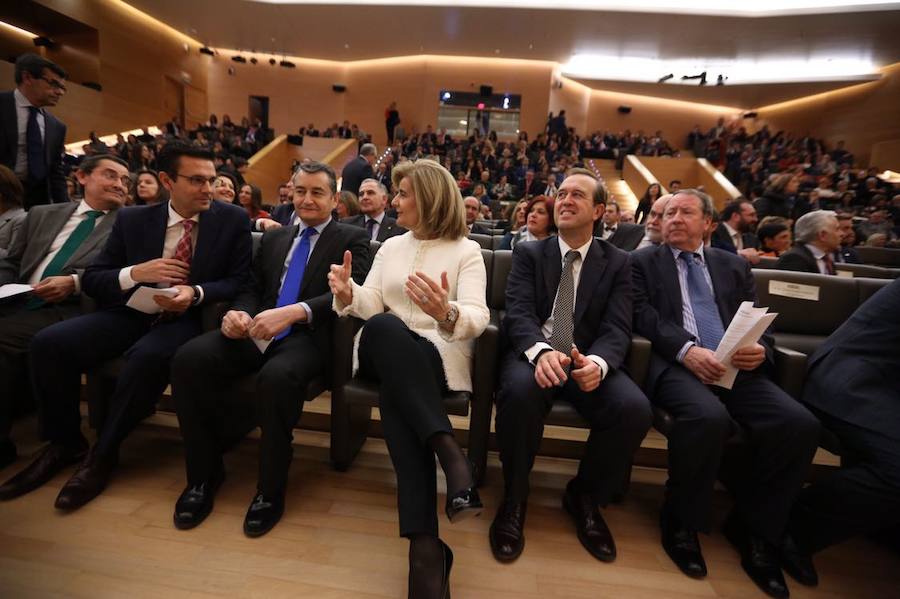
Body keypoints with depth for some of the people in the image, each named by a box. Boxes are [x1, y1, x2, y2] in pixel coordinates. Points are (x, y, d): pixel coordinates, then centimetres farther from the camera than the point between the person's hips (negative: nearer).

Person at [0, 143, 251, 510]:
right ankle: (65, 444, 8)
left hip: (188, 319, -3)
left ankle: (103, 453, -9)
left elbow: (238, 282, -4)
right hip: (130, 313, 4)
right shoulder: (132, 219, 7)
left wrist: (195, 293, -23)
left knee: (149, 356, -34)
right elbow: (91, 279, 6)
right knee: (48, 343, -15)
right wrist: (135, 272, -15)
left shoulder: (233, 220, -1)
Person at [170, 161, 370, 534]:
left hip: (307, 336, -5)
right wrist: (240, 312, -8)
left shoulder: (352, 239, 6)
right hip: (256, 332, 5)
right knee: (188, 358, -20)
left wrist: (293, 312, -26)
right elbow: (251, 289, 17)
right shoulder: (273, 237, 24)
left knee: (277, 376, -36)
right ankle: (204, 473, 0)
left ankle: (271, 489, -12)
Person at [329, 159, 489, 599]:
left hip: (439, 357, -3)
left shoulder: (466, 251, 6)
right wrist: (348, 292, -15)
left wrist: (447, 312, -34)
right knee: (383, 327, -35)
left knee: (394, 393, -37)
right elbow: (372, 307, 8)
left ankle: (424, 542, -29)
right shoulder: (390, 246, 20)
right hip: (386, 354, 3)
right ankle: (451, 455, -38)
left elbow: (477, 319, -10)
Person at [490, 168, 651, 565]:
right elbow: (518, 313, -8)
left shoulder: (618, 263, 10)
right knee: (520, 391, -35)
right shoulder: (528, 253, 7)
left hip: (588, 361, 2)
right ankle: (514, 497, -6)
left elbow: (617, 328, -3)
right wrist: (541, 351, -31)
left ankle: (585, 495, 4)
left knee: (635, 408, -27)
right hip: (534, 355, -1)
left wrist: (598, 361, -27)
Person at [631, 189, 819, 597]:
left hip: (737, 366, 4)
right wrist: (686, 349, -18)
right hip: (674, 364, -4)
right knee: (709, 417, -34)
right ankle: (681, 520, -6)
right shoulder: (643, 261, 12)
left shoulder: (734, 266, 23)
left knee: (800, 424, -21)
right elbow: (643, 315, -3)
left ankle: (753, 525, 3)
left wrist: (760, 349, -8)